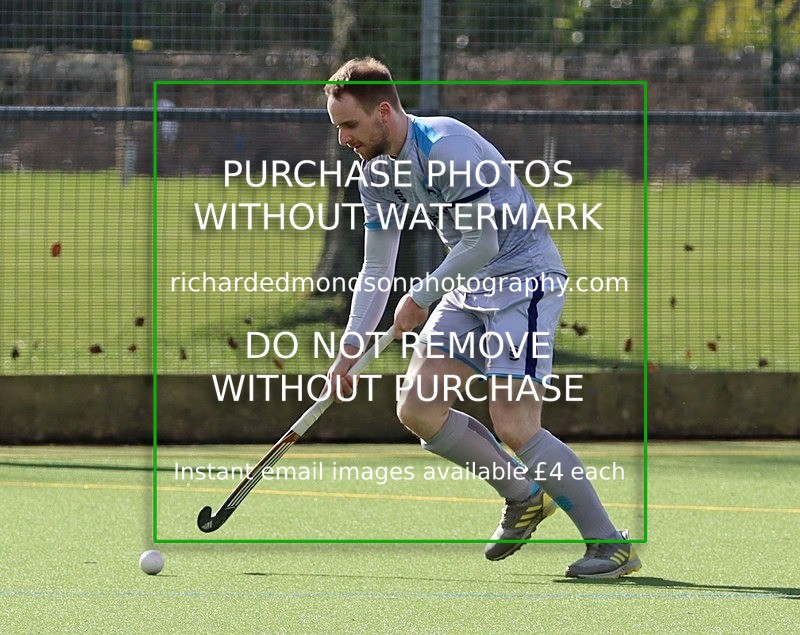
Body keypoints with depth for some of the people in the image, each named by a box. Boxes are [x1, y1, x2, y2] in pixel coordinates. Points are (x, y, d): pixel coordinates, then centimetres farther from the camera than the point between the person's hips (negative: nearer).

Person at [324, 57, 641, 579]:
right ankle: (524, 498, 16)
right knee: (417, 408, -2)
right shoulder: (377, 170, 5)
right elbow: (376, 270, 12)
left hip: (525, 272, -9)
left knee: (513, 425, -18)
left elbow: (483, 243, -21)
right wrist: (350, 349, 3)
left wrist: (422, 297, -10)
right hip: (470, 285, 9)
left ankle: (611, 544, -9)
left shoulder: (447, 146, -22)